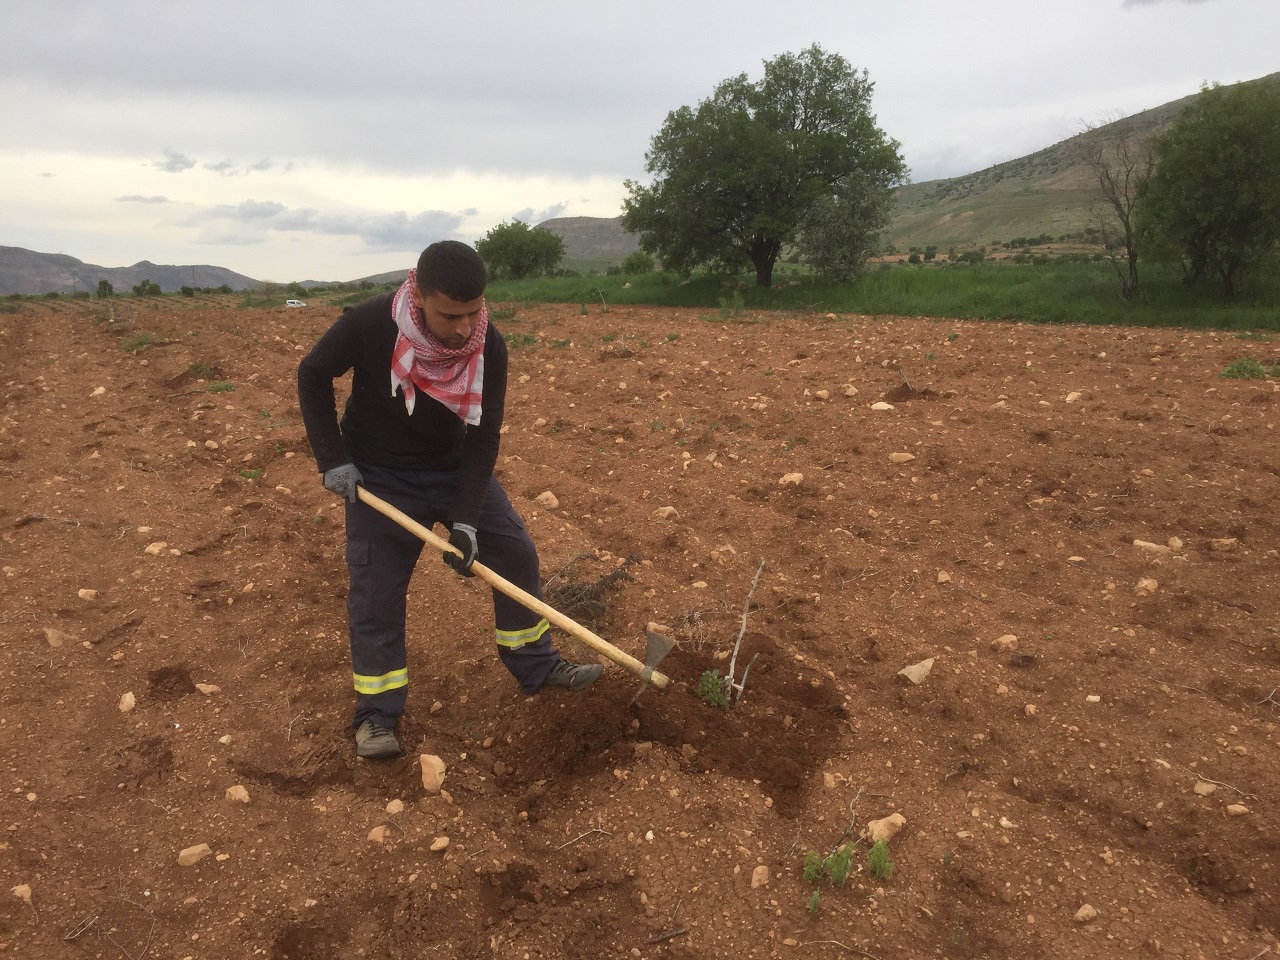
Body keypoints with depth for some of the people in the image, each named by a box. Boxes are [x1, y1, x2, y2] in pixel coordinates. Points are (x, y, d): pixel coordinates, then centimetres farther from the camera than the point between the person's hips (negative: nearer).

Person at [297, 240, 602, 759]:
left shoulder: (489, 346, -21)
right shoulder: (368, 324, -28)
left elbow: (484, 435, -16)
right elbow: (312, 375, -10)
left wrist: (465, 518, -22)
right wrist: (333, 459, -15)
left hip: (456, 467, 3)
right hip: (379, 477, -2)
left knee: (515, 553, 2)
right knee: (375, 591, -3)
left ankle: (536, 664, 21)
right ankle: (376, 713, 15)